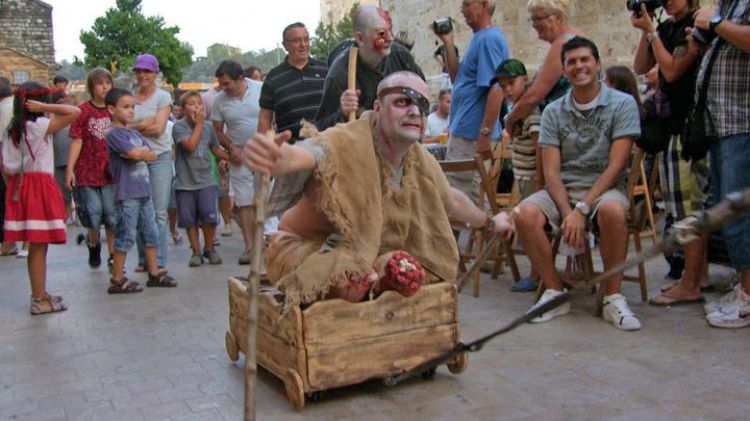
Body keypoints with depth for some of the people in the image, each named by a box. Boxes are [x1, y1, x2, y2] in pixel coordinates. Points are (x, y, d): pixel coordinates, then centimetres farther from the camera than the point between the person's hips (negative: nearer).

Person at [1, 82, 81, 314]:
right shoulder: (40, 125, -9)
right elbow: (75, 111, -16)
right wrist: (44, 108, -11)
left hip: (19, 186, 7)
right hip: (40, 185, -7)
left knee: (36, 246, 14)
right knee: (38, 245, -3)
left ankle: (40, 294, 25)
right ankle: (40, 301, 2)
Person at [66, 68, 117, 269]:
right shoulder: (83, 110, -2)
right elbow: (77, 142, -4)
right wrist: (70, 169, -9)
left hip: (111, 172, 2)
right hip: (87, 171, -2)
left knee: (112, 216, 1)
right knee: (93, 216, 2)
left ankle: (113, 257, 12)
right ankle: (93, 244, 32)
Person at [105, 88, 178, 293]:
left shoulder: (136, 134, 17)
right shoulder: (114, 134, -8)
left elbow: (153, 155, 9)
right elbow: (134, 154, -20)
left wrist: (140, 153, -8)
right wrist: (144, 150, 0)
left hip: (144, 191, 8)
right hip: (127, 193, -8)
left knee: (151, 233, 12)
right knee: (126, 236, -3)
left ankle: (154, 273, 22)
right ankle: (117, 279, 6)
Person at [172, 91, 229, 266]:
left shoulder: (208, 126, 6)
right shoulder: (179, 126, -7)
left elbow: (215, 148, 17)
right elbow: (191, 145, -21)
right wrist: (198, 124, -13)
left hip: (205, 180, 2)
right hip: (185, 182, -2)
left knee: (209, 216, -7)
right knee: (189, 220, 4)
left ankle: (209, 248, 14)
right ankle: (196, 252, 19)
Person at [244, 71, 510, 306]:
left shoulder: (421, 160, -5)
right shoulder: (349, 142, -28)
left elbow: (451, 200, 14)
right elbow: (310, 153, -52)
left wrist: (489, 222, 28)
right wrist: (280, 158, -75)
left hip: (369, 253, 6)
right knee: (355, 281, -33)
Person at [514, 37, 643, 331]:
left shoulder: (622, 104, 0)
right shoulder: (553, 112, 8)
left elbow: (616, 166, -9)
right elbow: (551, 171, 0)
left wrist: (582, 209, -19)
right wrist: (567, 213, -18)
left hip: (605, 188, -2)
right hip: (563, 190, 3)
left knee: (613, 211, -38)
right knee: (525, 215, -28)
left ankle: (613, 298, -19)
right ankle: (555, 292, -10)